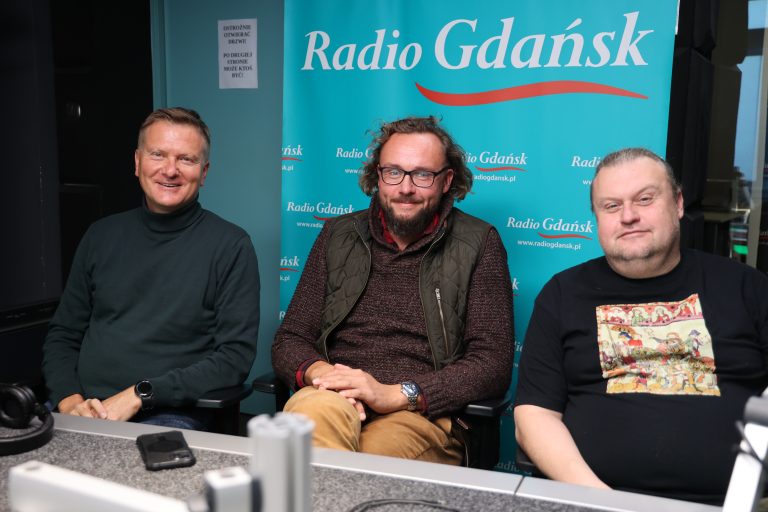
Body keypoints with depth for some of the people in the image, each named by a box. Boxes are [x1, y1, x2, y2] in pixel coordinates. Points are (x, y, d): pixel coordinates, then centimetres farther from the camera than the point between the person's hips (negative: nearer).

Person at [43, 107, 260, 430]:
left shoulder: (231, 245, -2)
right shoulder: (102, 235, 13)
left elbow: (235, 357, -7)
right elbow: (63, 335, 16)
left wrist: (139, 395, -14)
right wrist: (69, 399, -3)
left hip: (168, 416, -3)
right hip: (82, 410, 4)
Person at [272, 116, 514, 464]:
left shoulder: (478, 243, 6)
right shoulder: (339, 236, 15)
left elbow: (493, 365, -2)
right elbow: (289, 340, 14)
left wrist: (395, 394, -16)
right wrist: (319, 373, -11)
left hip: (424, 415, -2)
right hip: (335, 400, 2)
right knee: (318, 409, -34)